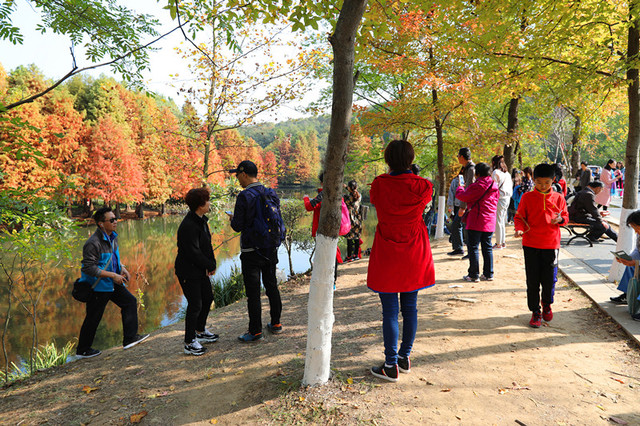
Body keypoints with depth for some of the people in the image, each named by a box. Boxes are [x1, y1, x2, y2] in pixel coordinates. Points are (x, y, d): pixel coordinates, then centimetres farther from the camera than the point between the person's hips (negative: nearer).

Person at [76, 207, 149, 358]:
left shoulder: (112, 237, 5)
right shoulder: (93, 243, -24)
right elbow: (89, 268, -26)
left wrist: (122, 268, 4)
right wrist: (113, 275, -23)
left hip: (113, 283, 9)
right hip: (98, 286, -8)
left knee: (130, 301, 6)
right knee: (93, 318, 5)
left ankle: (130, 338, 12)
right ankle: (82, 350, 24)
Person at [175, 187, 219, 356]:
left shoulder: (202, 220, 6)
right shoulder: (188, 226, -25)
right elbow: (193, 252, -24)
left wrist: (211, 263, -1)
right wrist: (210, 265, -13)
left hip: (201, 269, 10)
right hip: (188, 271, -10)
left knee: (208, 298, 19)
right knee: (195, 305, -4)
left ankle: (200, 331, 38)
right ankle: (189, 343, 10)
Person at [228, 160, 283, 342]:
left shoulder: (244, 196, -15)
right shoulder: (272, 194, 5)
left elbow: (238, 226, -14)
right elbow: (278, 220, 10)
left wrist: (233, 219, 7)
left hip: (251, 251, -6)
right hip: (271, 249, 7)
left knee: (253, 291, 2)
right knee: (272, 286, 17)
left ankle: (256, 331, 9)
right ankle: (276, 323, 27)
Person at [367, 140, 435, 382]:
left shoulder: (379, 185, -10)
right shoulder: (423, 186, -7)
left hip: (387, 255, -3)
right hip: (414, 254, 3)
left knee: (390, 310, 3)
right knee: (410, 307, 14)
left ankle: (391, 366, 10)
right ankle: (405, 357, 28)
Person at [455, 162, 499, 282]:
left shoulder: (477, 186, -14)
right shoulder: (494, 186, 10)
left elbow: (464, 196, -11)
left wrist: (459, 189, 10)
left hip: (476, 222, -7)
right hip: (490, 222, 7)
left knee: (473, 247, 0)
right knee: (487, 247, 13)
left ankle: (473, 275, 2)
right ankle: (488, 274, 18)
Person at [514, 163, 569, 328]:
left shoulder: (558, 198, 4)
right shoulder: (527, 197, 0)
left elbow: (565, 216, 11)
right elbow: (519, 217, 2)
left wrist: (560, 219, -12)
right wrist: (519, 229, -18)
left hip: (551, 244, 1)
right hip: (531, 244, -1)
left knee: (550, 279, 6)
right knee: (532, 280, 3)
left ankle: (547, 305, 34)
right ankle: (535, 311, 17)